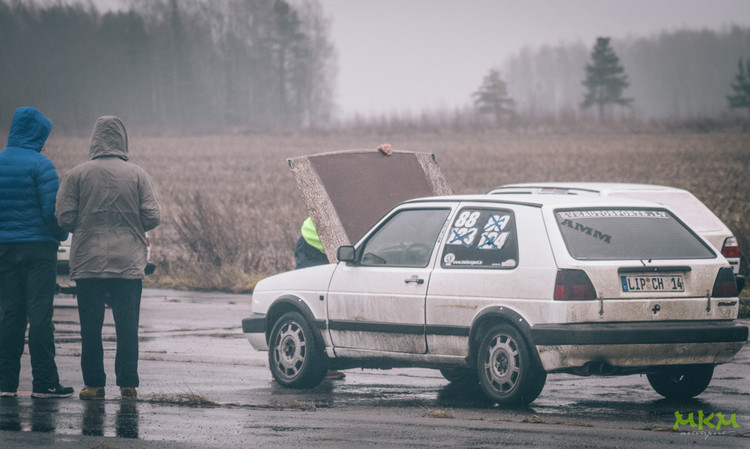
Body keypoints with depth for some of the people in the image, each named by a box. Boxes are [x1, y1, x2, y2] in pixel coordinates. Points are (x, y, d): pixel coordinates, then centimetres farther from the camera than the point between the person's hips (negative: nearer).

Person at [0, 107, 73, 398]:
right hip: (39, 247, -5)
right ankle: (44, 382, -4)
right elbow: (52, 210, -14)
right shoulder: (40, 164, -11)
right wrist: (61, 235, 3)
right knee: (40, 315, -4)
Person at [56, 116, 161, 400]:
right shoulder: (137, 175, 0)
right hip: (129, 264, 1)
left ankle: (94, 384, 5)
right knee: (127, 326, 5)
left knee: (91, 327, 5)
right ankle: (128, 384, 4)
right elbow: (153, 217, -3)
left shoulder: (77, 175, -3)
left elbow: (64, 217, -5)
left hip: (88, 262, -1)